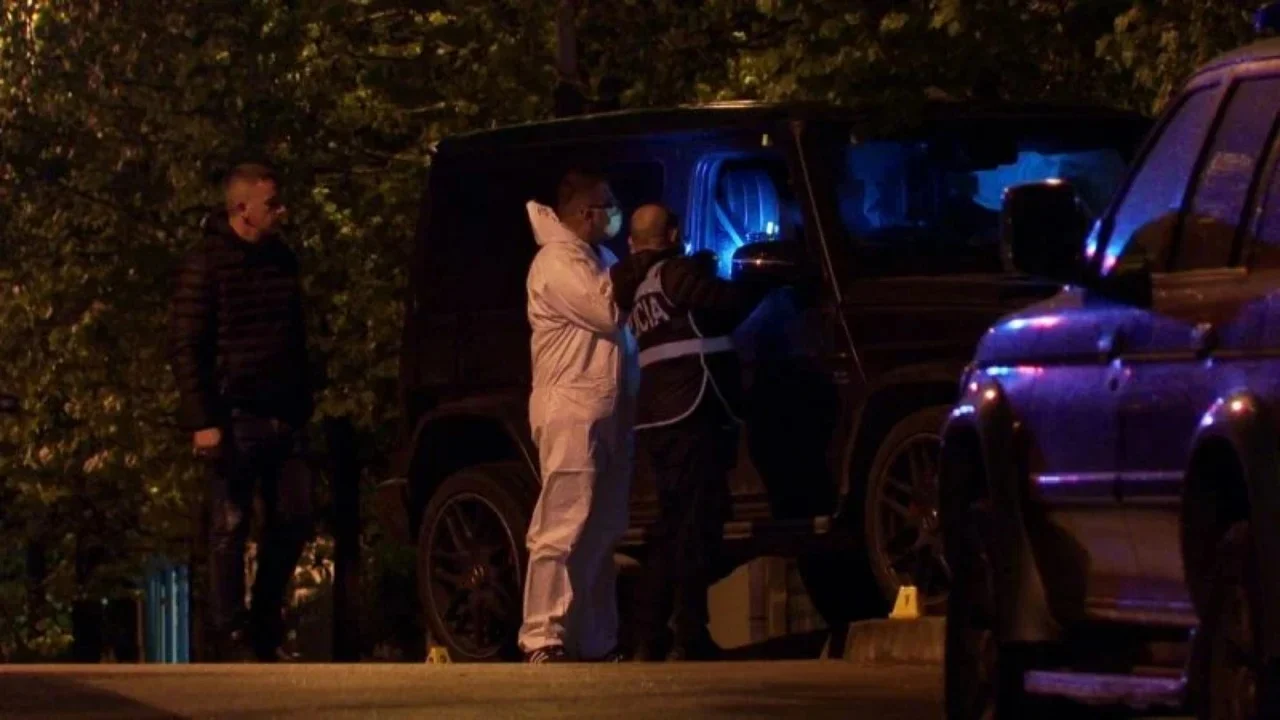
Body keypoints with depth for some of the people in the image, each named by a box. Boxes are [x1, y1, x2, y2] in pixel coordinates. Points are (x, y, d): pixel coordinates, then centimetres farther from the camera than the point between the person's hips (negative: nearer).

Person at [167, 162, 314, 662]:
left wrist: (303, 408, 17)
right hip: (236, 417, -6)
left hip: (283, 418, 6)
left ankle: (265, 625, 19)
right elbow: (185, 347, -9)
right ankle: (229, 635, 3)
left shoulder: (280, 261, 15)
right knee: (230, 527, -3)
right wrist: (202, 420, -15)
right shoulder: (206, 265, -5)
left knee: (293, 520, 6)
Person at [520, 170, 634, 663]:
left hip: (604, 412, 10)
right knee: (563, 527, -14)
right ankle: (543, 639, -16)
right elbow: (607, 311, -18)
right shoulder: (558, 263, -10)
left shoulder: (594, 258, 22)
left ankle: (596, 640, 14)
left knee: (600, 531, 10)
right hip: (571, 411, -10)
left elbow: (618, 313, 22)